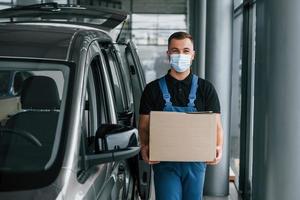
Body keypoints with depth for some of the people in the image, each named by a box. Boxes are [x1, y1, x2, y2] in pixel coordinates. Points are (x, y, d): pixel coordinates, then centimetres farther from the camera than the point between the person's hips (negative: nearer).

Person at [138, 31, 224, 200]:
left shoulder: (205, 88, 6)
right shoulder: (153, 89, 4)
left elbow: (216, 125, 3)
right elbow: (144, 126, 3)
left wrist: (218, 148, -18)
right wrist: (144, 147, -18)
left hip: (195, 162, 2)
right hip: (164, 162, -1)